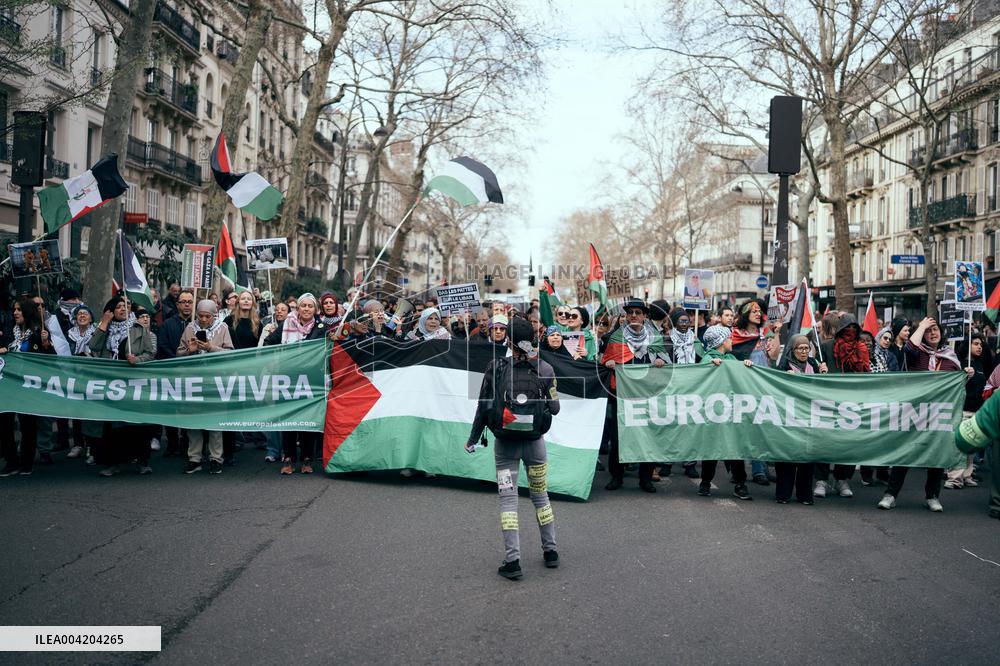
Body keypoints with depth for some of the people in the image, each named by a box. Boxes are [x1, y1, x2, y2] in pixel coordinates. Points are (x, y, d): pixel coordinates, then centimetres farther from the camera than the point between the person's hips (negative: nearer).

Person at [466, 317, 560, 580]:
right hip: (535, 442, 2)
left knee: (508, 499, 5)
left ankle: (512, 560, 1)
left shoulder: (496, 368, -9)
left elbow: (484, 407, -7)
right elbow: (555, 408, -2)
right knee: (540, 495, 18)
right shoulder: (545, 369, -6)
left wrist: (473, 439, 4)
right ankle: (550, 551, 27)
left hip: (505, 444, -1)